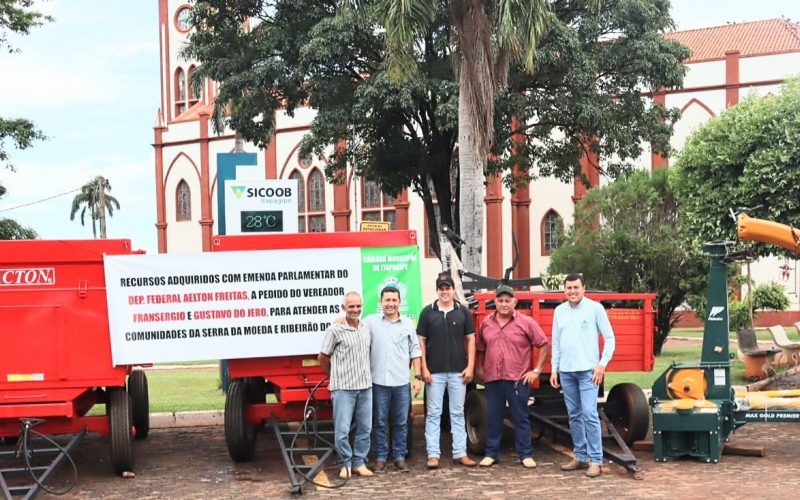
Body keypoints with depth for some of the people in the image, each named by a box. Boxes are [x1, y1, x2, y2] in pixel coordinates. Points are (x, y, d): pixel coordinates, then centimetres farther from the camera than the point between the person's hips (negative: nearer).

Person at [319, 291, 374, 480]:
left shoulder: (366, 328, 6)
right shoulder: (335, 330, -8)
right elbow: (323, 358, -1)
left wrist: (365, 376, 11)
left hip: (365, 386, 5)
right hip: (343, 388, -5)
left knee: (365, 428, 9)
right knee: (342, 430, -4)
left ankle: (359, 462, 20)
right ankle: (345, 463, 12)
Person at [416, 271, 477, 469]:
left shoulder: (463, 311, 4)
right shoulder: (427, 312, 1)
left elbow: (470, 339, 6)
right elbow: (421, 341, 2)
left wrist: (470, 366, -2)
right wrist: (424, 368, -5)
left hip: (458, 371, 1)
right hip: (434, 371, -1)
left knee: (457, 413, 8)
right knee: (433, 413, 2)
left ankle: (460, 453, 12)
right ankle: (433, 454, 5)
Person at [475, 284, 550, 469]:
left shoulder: (526, 322, -3)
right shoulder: (486, 323, 8)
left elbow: (545, 345, -1)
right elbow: (480, 348, 20)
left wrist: (536, 370, -4)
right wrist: (479, 368, 13)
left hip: (517, 380, -3)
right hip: (492, 379, 3)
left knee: (521, 418, 3)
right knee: (493, 418, 8)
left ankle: (526, 455, 10)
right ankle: (491, 453, 16)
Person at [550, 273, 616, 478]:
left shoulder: (595, 308, -3)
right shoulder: (559, 311, 10)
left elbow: (610, 338, -2)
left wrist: (602, 364, -10)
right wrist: (554, 369, 10)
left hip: (588, 370, -5)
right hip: (566, 371, 5)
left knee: (589, 414, -10)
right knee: (574, 416, 10)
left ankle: (596, 460, -5)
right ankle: (580, 456, 19)